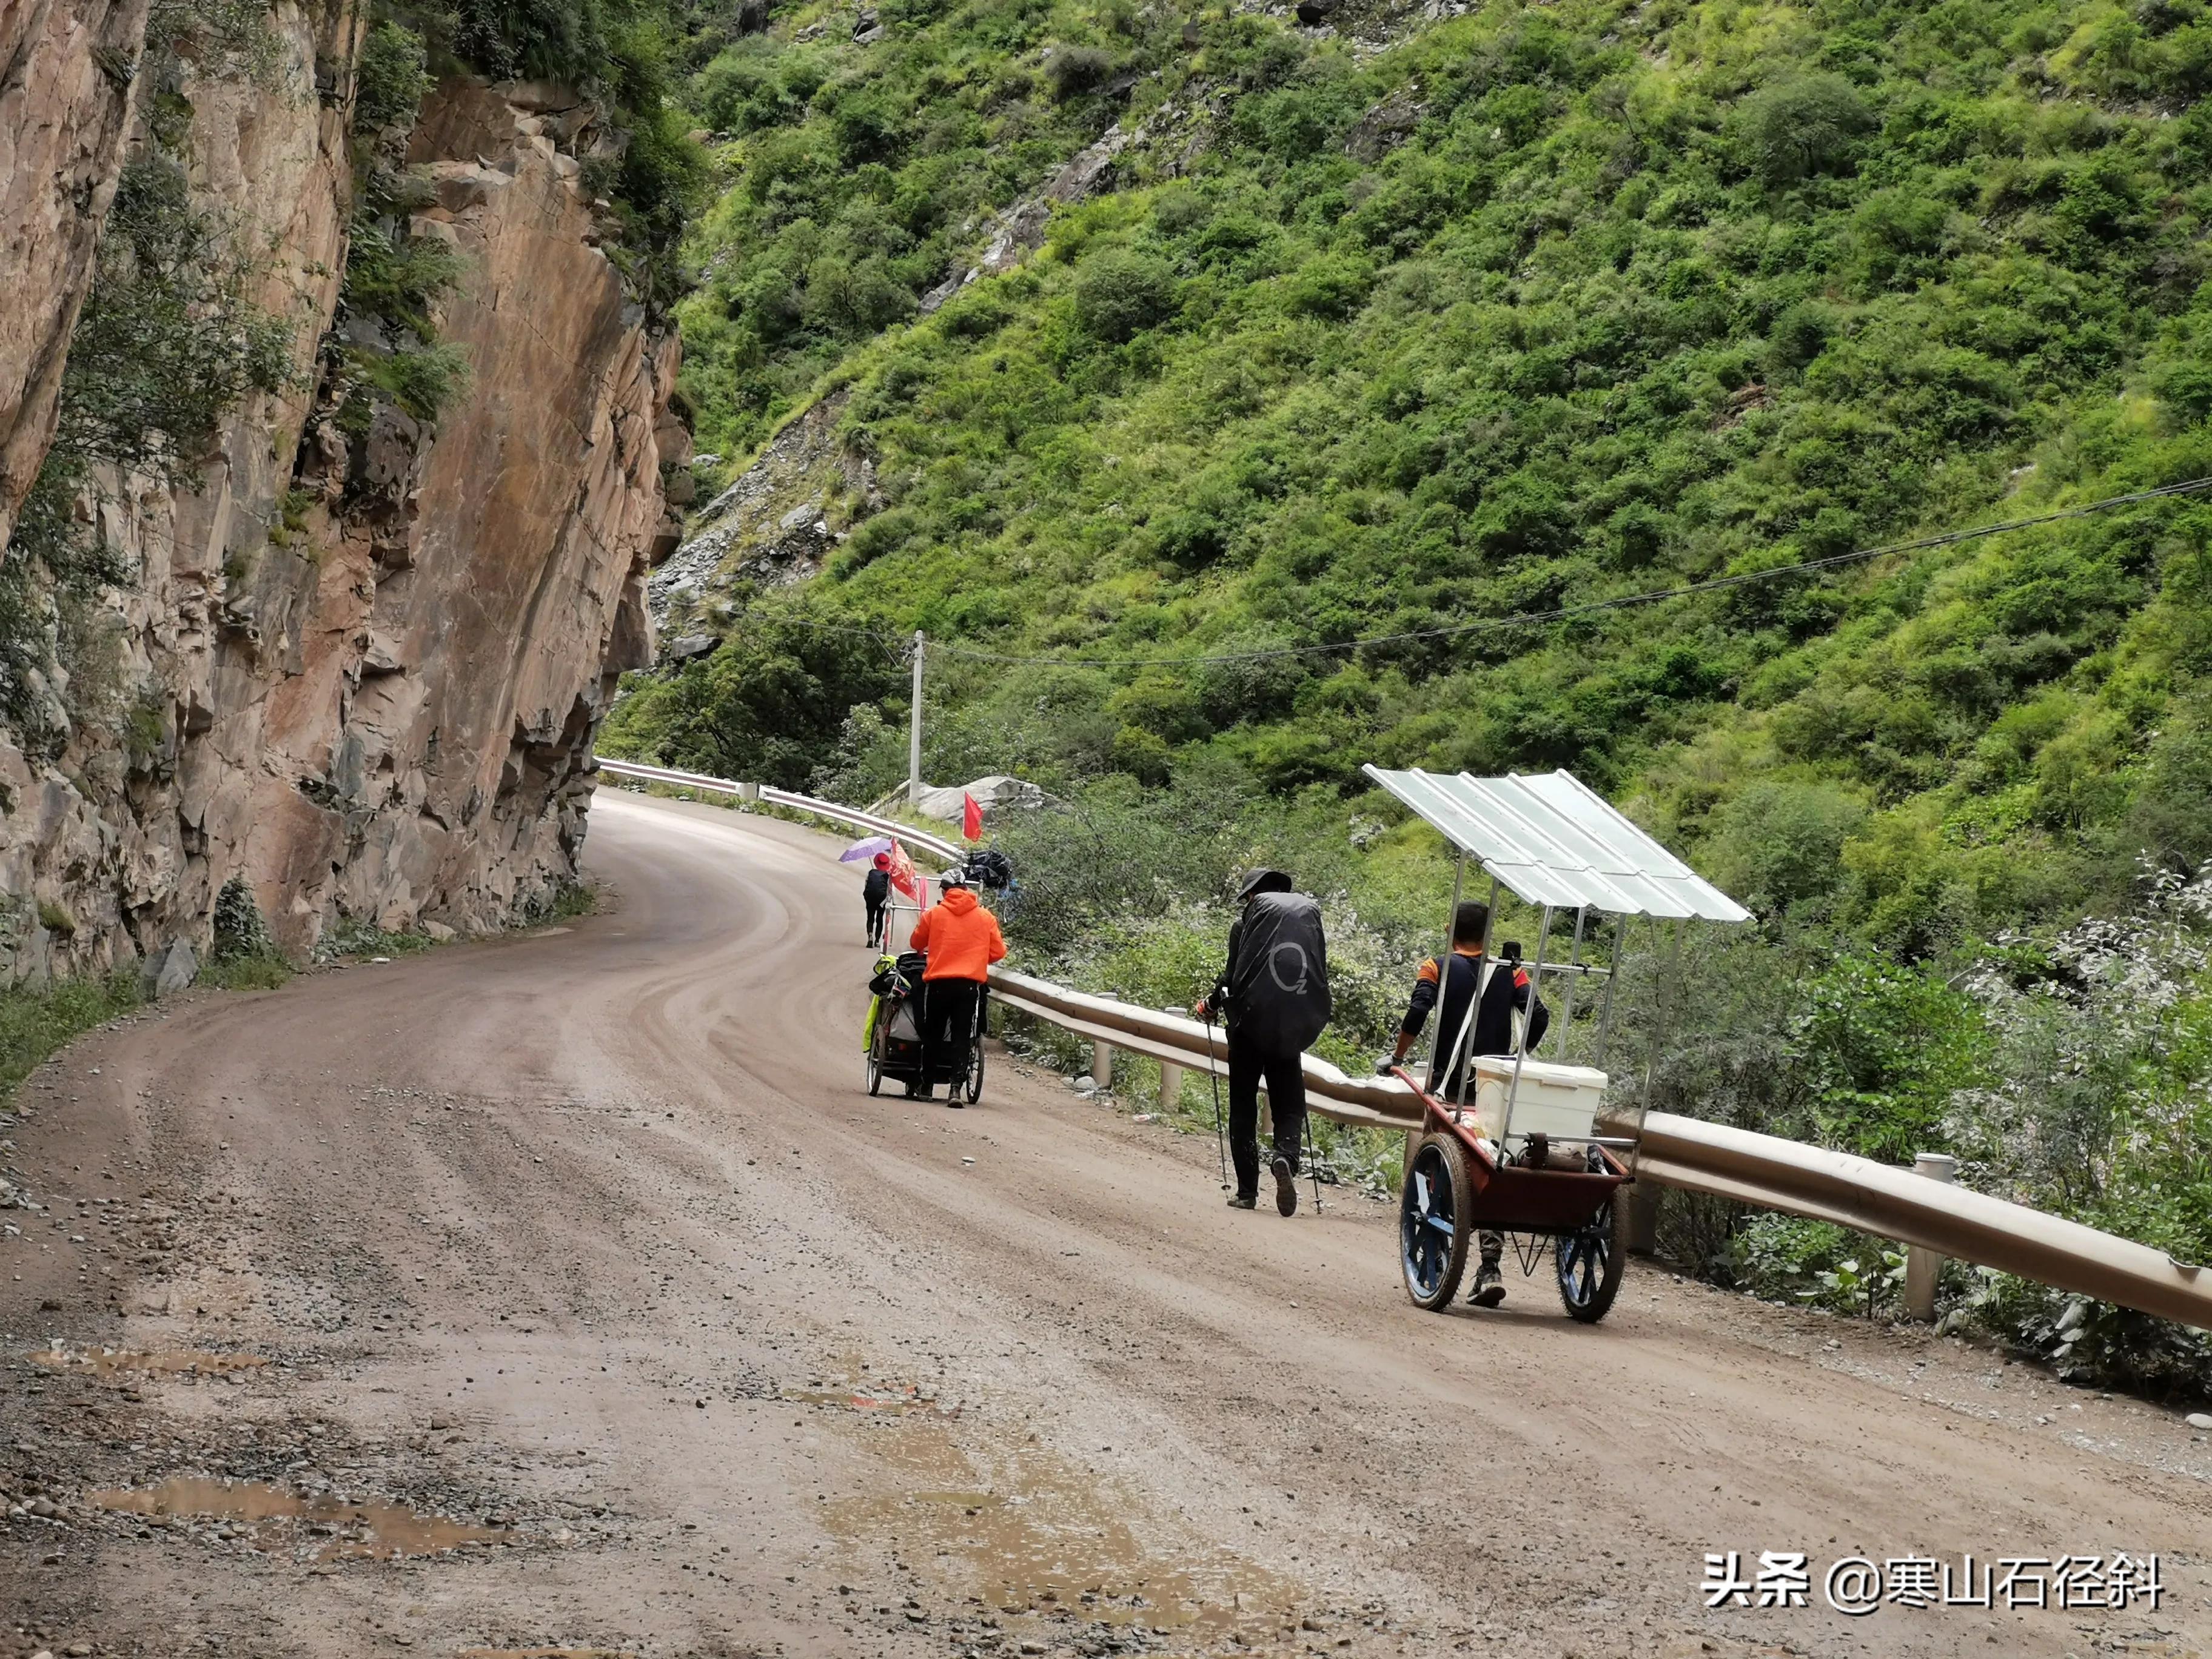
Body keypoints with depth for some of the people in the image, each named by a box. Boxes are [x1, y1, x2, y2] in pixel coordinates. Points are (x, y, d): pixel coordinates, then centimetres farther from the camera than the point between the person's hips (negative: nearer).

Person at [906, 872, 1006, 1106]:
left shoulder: (933, 914, 0)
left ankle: (925, 1086, 24)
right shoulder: (986, 917, 3)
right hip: (971, 984, 0)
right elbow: (998, 951, 7)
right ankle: (955, 1089, -12)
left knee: (932, 1035, 15)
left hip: (938, 983, 0)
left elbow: (916, 943, 13)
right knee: (961, 1038, 2)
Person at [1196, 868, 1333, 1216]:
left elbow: (1232, 974, -6)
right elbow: (1321, 972, 7)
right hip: (1290, 1029, 2)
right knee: (1289, 1106, 9)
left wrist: (1212, 1004, 12)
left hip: (1250, 1023, -2)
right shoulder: (1310, 912, 6)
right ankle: (1286, 1157, -22)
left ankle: (1247, 1190, 5)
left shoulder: (1247, 920, -4)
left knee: (1243, 1108, 8)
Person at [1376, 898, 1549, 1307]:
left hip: (1451, 1086, -2)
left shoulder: (1438, 968, 0)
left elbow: (1417, 1013, -15)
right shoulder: (1510, 971, 6)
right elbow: (1539, 1017, -3)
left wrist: (1397, 1057, -5)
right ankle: (1490, 1267, -7)